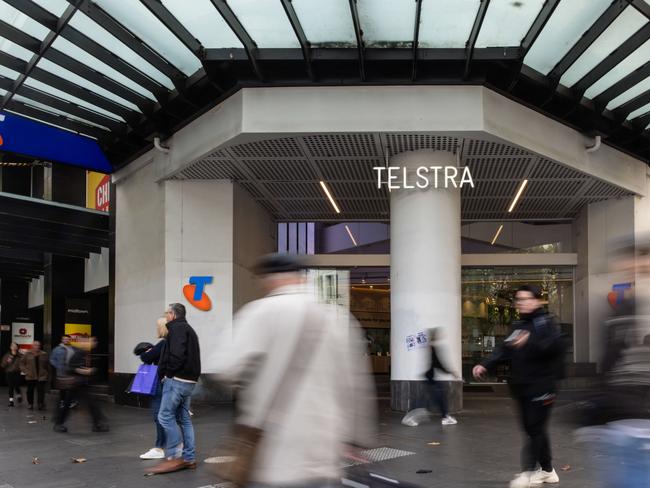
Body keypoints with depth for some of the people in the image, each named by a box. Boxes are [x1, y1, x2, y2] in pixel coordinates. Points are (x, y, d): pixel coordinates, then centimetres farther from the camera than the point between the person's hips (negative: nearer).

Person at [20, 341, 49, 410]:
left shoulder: (44, 354, 2)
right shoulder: (27, 354, 3)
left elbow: (47, 366, 8)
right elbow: (22, 364, 8)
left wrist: (47, 375, 3)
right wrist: (25, 371, -5)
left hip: (41, 377, -1)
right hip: (30, 377, 1)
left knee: (41, 391, -6)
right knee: (30, 391, 9)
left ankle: (41, 404, 1)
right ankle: (30, 404, 23)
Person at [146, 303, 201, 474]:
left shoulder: (177, 328, -10)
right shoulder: (188, 329, 22)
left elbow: (177, 355, -23)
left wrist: (167, 373, -11)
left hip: (177, 379, -10)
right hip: (188, 381, 10)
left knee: (165, 416, -7)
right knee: (184, 419, 10)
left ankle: (175, 457, -8)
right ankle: (189, 458, 10)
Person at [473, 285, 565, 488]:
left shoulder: (546, 322, -6)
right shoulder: (518, 326, 18)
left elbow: (555, 345, -22)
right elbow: (504, 350, 12)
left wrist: (530, 343, -35)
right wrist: (485, 365, -1)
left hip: (541, 386, -8)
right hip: (522, 386, 8)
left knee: (535, 428, -8)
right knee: (532, 429, 13)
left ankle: (529, 471, -4)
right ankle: (547, 470, 25)